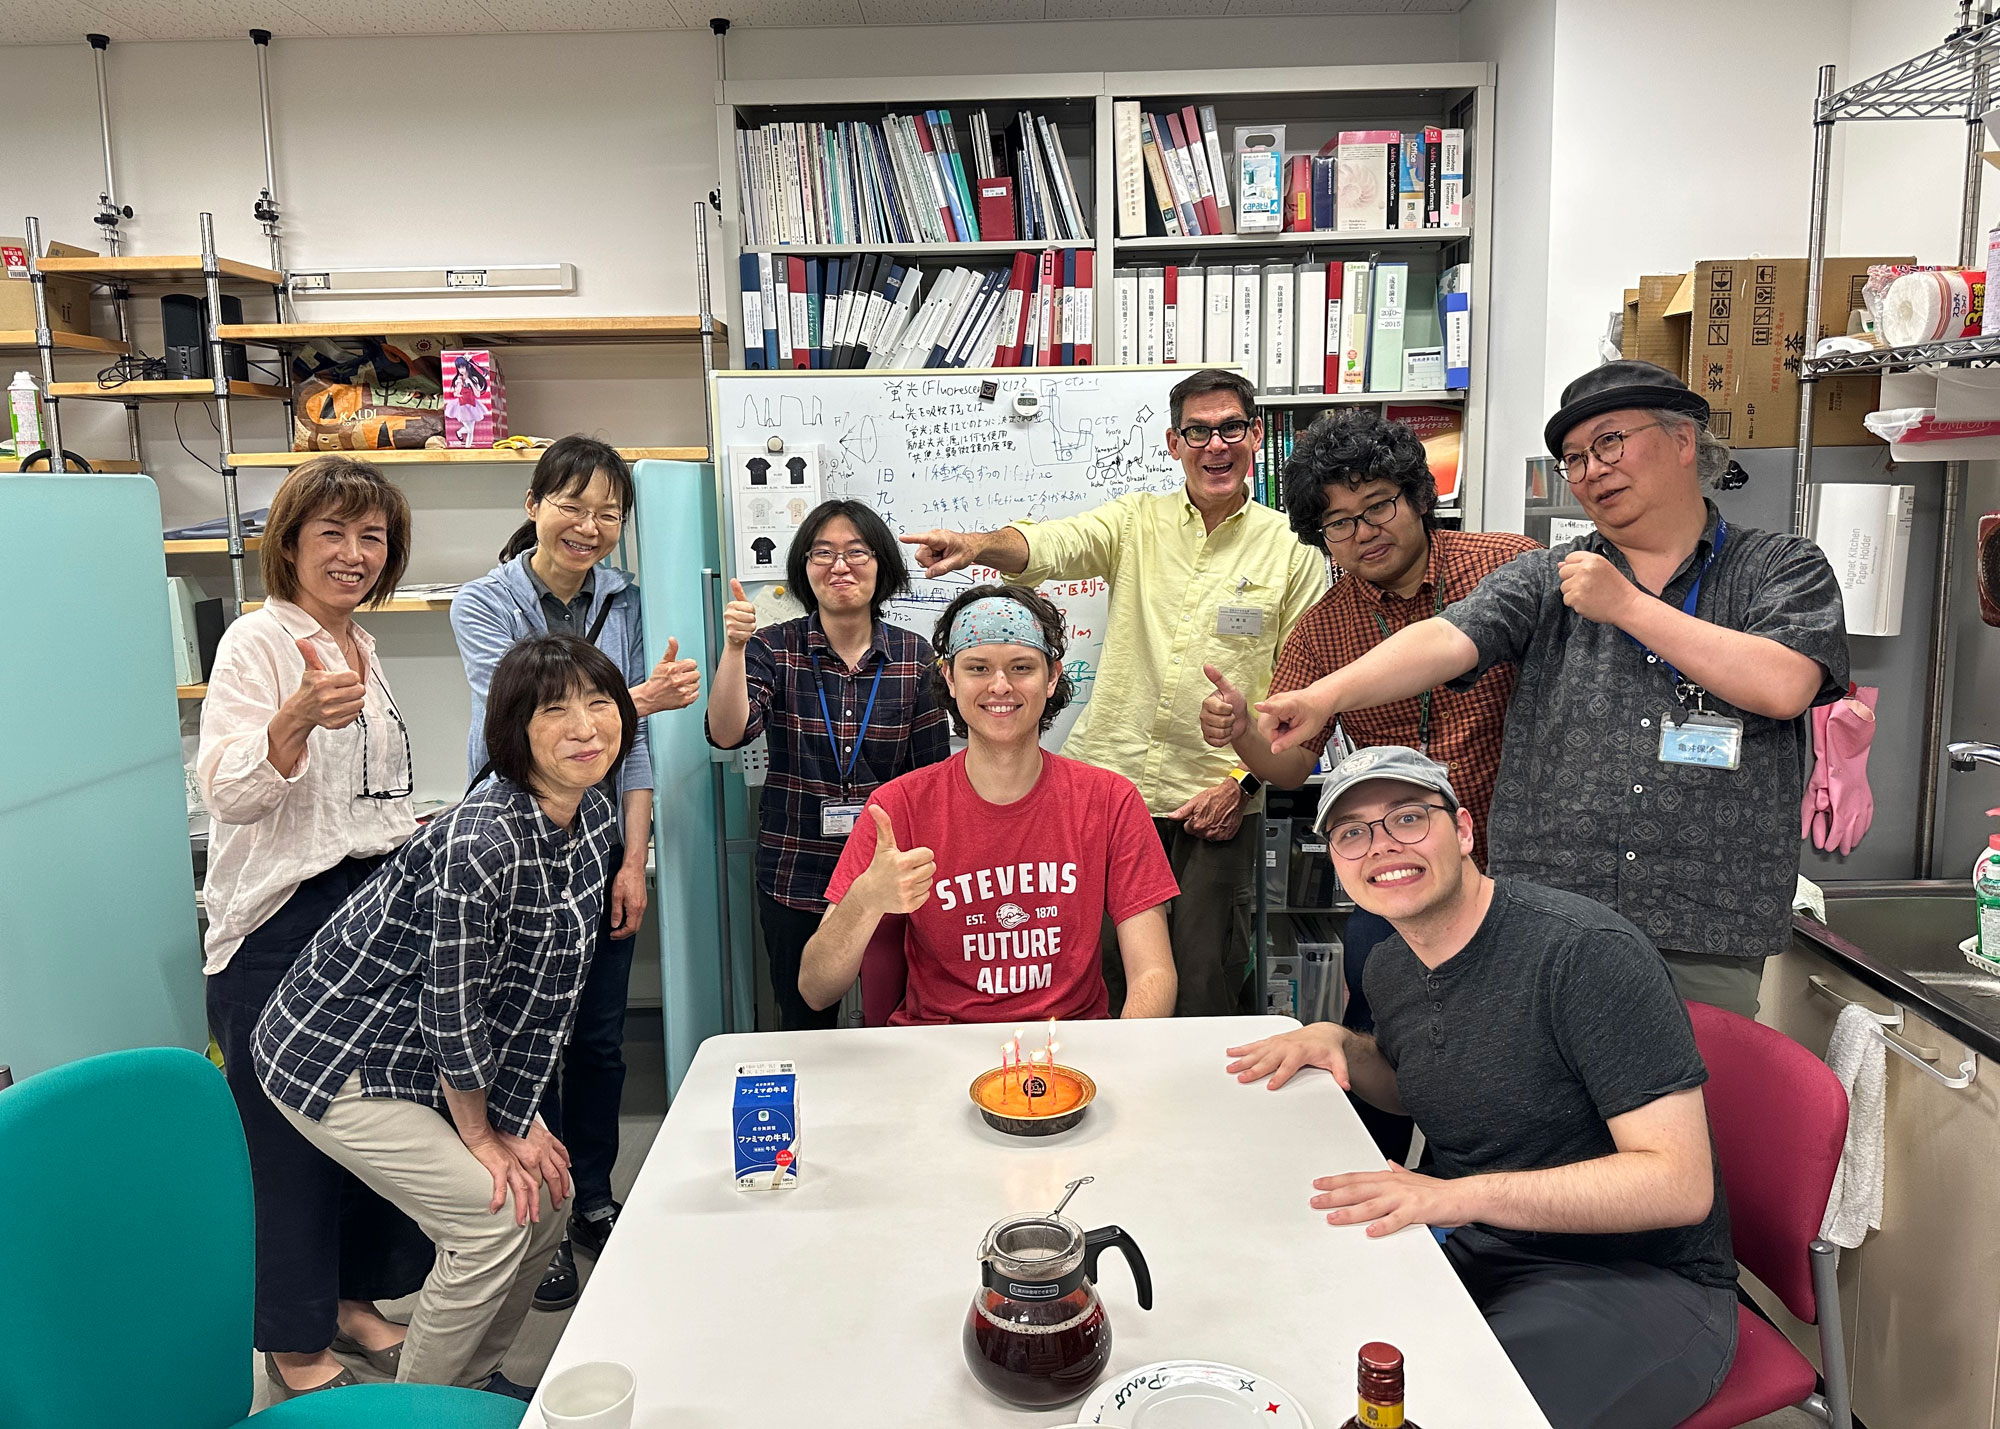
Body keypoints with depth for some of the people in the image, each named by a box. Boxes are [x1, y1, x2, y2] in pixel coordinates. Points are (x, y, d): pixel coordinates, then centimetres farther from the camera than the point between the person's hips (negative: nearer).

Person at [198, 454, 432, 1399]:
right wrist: (299, 717, -40)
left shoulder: (360, 647, 12)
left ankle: (354, 1298, 32)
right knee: (289, 1134, 2)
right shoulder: (258, 641, -11)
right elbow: (228, 788, -24)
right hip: (282, 920, -7)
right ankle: (295, 1339, 20)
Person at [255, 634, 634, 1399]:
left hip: (432, 1058, 9)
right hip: (336, 1056, -8)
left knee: (547, 1194, 9)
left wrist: (518, 1120, -1)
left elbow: (548, 994, 0)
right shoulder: (480, 844, -34)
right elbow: (451, 1010, -26)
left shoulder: (596, 817, -8)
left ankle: (473, 1376, 32)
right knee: (495, 1216, -10)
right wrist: (480, 1136, -11)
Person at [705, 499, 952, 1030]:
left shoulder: (915, 656, 1)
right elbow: (727, 734, -14)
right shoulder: (775, 648, 0)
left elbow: (932, 774, 3)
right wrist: (734, 647, -27)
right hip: (796, 880, 0)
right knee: (805, 1030, 11)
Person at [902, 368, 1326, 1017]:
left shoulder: (1291, 548, 2)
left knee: (1205, 986, 6)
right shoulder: (1137, 521, 5)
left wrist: (1244, 781, -6)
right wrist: (977, 544, -35)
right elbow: (1048, 545, -13)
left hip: (1216, 801, -1)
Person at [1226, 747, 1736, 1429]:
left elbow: (1680, 1183, -24)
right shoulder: (1390, 968, 4)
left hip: (1637, 1278, -7)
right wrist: (1339, 1043, 4)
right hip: (1473, 1249, 7)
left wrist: (1462, 1195, -30)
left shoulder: (1587, 951, -21)